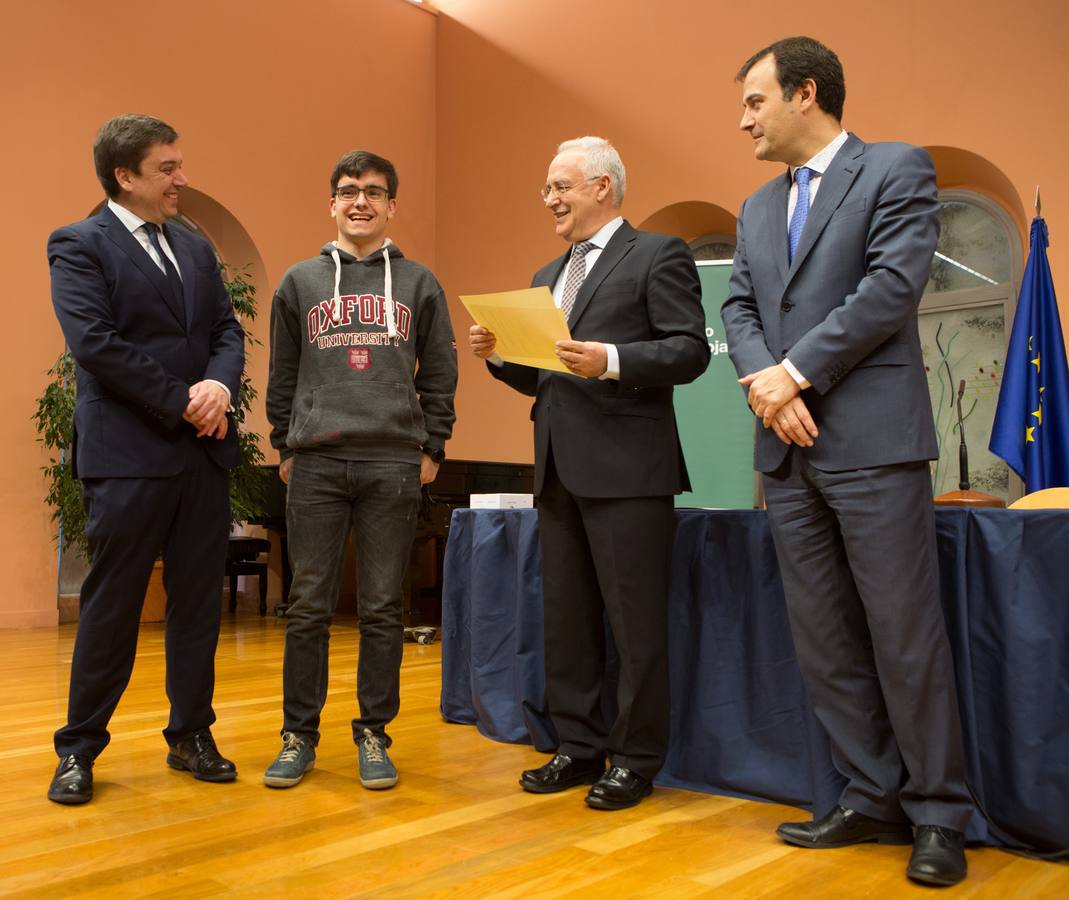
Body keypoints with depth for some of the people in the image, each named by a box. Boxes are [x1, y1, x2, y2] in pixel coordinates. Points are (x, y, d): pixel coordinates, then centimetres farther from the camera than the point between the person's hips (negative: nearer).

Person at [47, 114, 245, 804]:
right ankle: (79, 750, 18)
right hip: (128, 455, -5)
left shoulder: (196, 248, 17)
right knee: (111, 607, 3)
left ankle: (192, 736, 23)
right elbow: (95, 343, -14)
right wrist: (182, 404, -14)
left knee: (199, 604, 10)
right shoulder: (80, 246, -2)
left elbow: (228, 330, 12)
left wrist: (220, 386, -10)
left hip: (203, 452, 6)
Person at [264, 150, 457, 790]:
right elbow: (283, 377, 14)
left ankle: (374, 734, 15)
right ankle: (299, 735, 15)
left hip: (395, 467, 0)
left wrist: (431, 449, 2)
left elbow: (440, 377, 9)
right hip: (316, 466, 1)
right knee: (308, 608, 3)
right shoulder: (301, 282, 13)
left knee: (383, 610, 4)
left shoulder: (419, 284, 11)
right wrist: (285, 448, 8)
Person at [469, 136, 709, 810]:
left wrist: (612, 361, -23)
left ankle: (637, 758, 13)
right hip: (559, 469, 8)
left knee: (636, 622, 0)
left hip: (627, 468, -7)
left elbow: (691, 351, -10)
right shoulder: (548, 277, 22)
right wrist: (498, 356, 5)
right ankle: (580, 745, 24)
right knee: (567, 618, 12)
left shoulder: (657, 255, 0)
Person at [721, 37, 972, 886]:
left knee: (904, 634, -2)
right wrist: (763, 383, -9)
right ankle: (873, 798, 19)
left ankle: (938, 814, 12)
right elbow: (739, 308, 11)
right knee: (824, 642, 8)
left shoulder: (898, 169, 1)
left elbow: (893, 285, -11)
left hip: (871, 440, -6)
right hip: (788, 451, 7)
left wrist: (797, 372, -12)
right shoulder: (758, 207, 20)